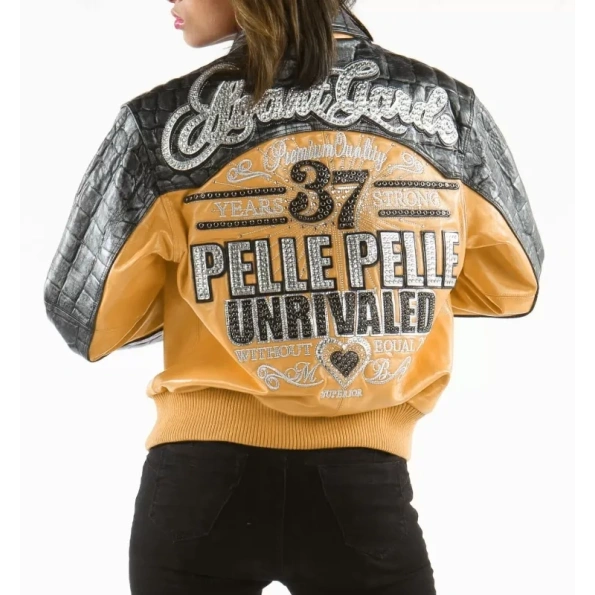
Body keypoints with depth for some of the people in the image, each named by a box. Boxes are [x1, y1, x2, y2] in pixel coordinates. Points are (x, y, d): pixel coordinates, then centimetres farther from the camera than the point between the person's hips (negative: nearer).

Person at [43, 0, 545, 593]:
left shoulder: (166, 122, -10)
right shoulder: (444, 105, -3)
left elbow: (85, 320, 1)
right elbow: (511, 283, 13)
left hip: (202, 486, 0)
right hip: (362, 485, 0)